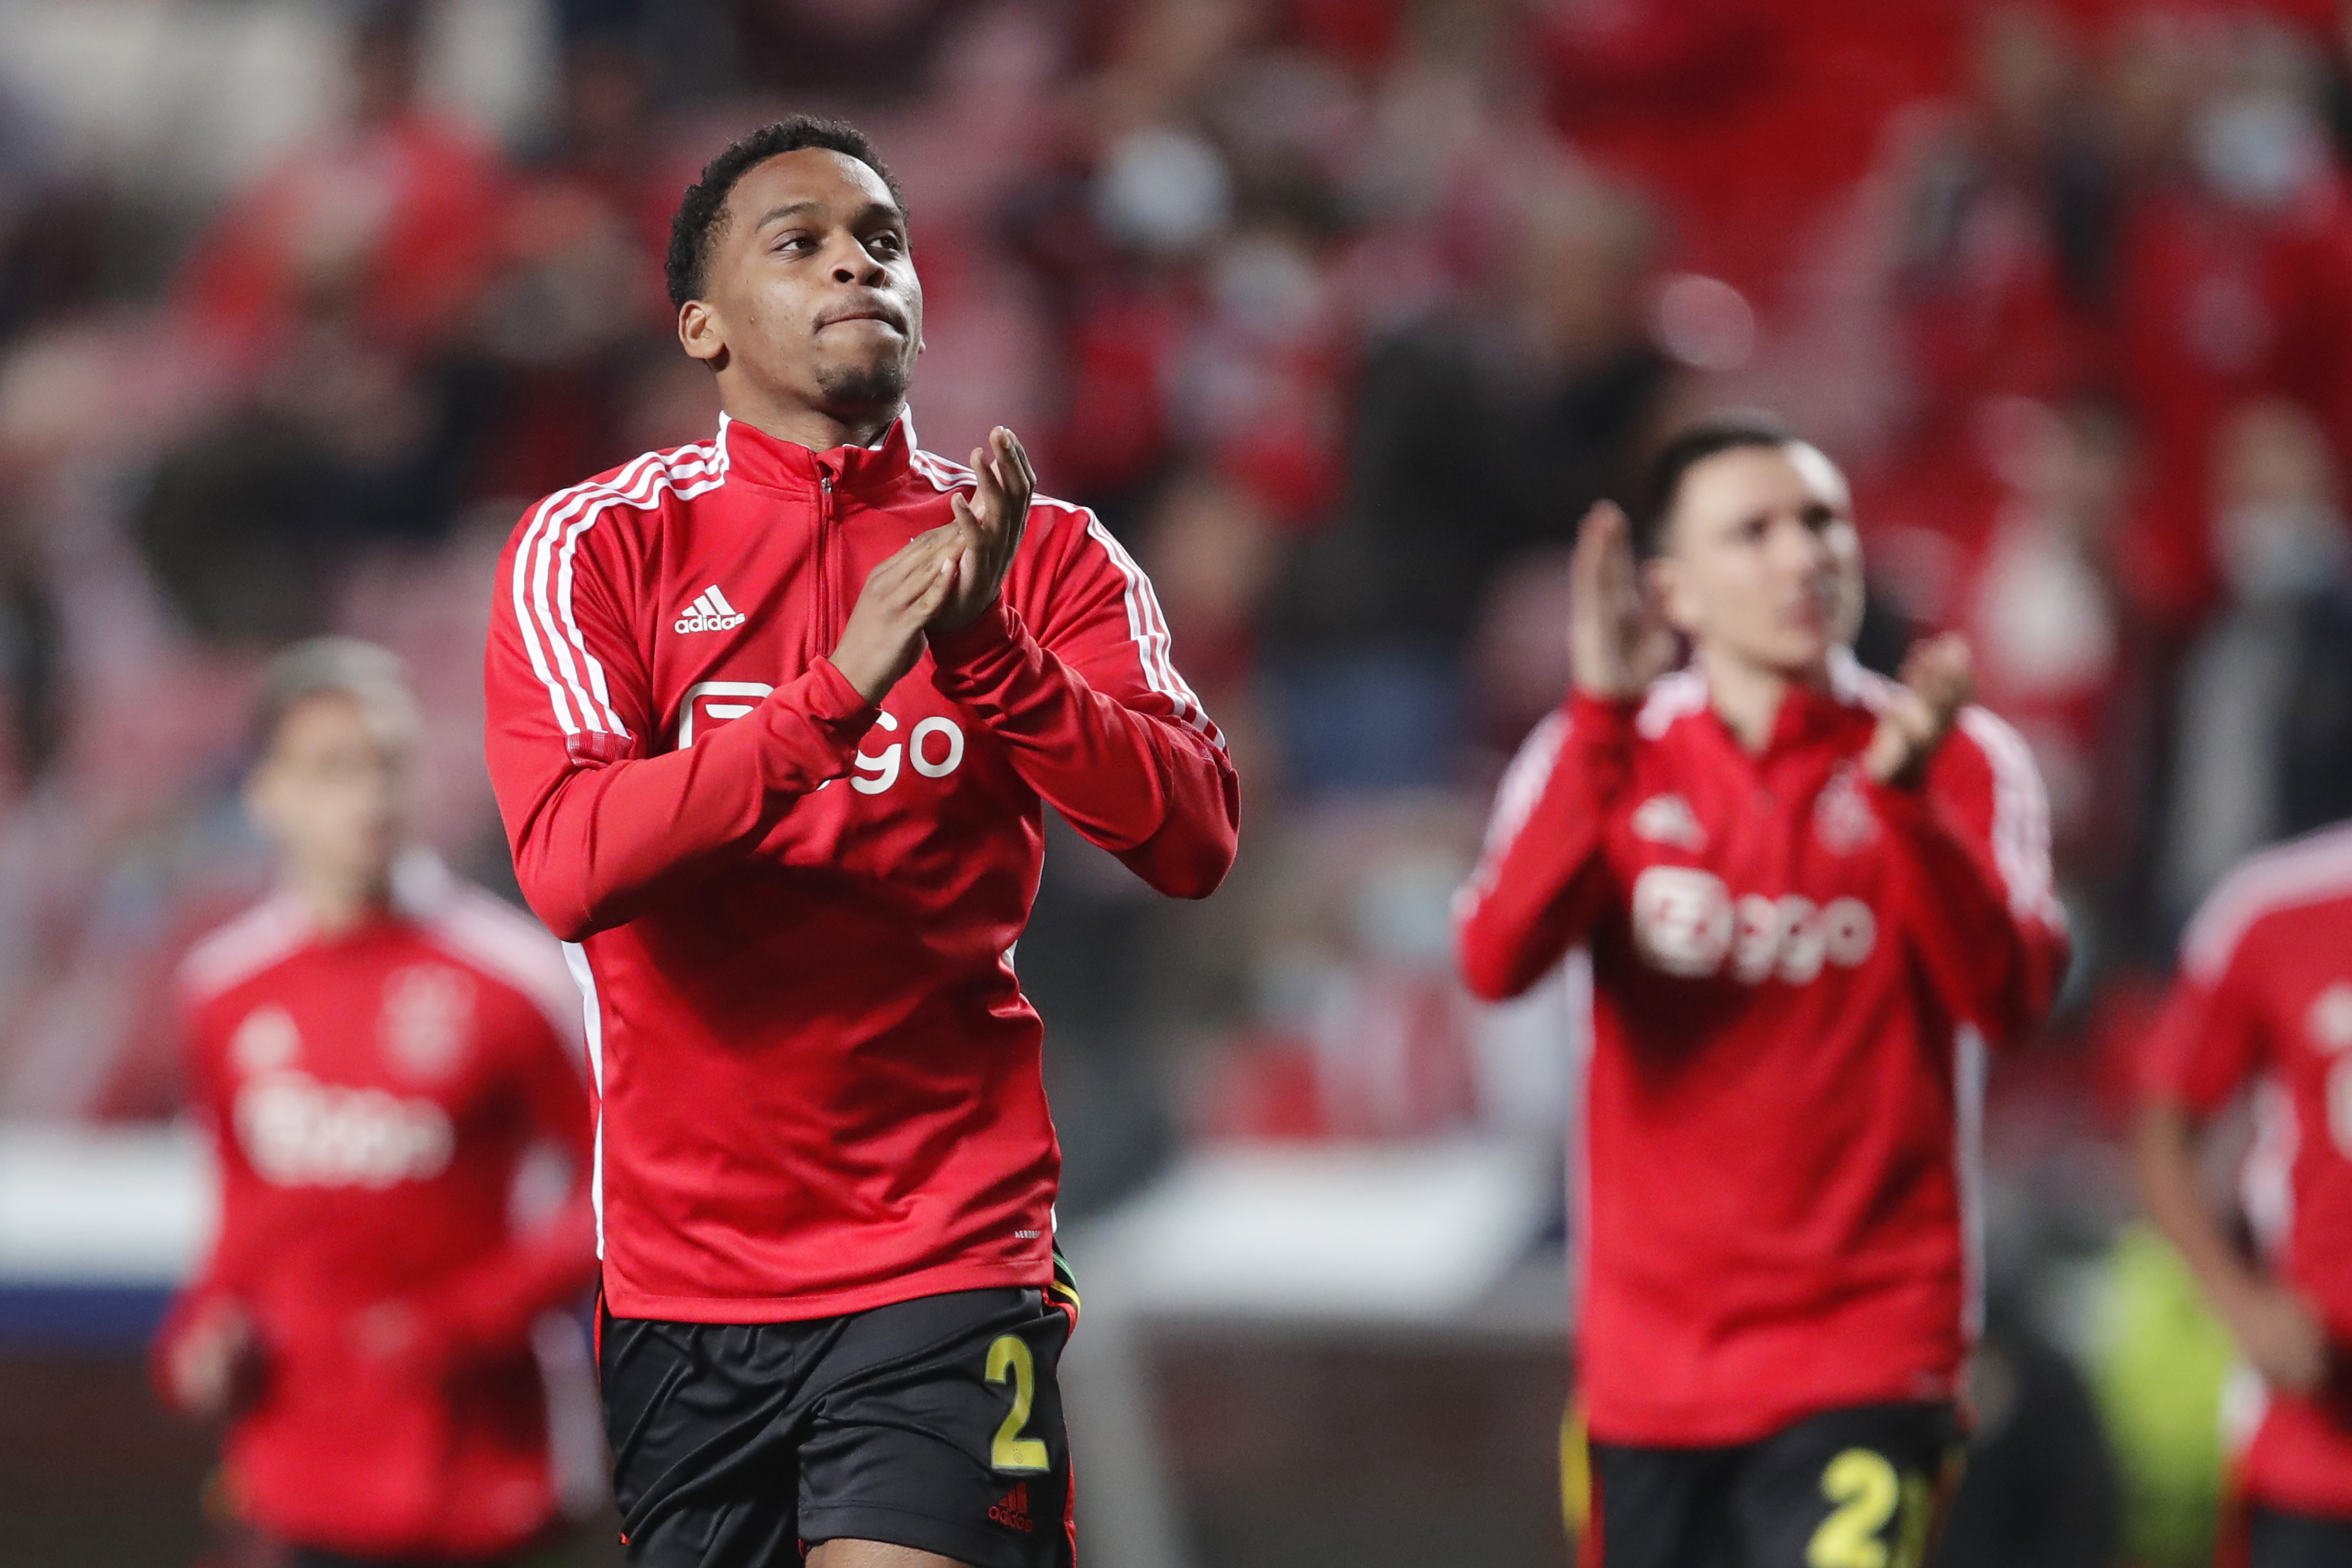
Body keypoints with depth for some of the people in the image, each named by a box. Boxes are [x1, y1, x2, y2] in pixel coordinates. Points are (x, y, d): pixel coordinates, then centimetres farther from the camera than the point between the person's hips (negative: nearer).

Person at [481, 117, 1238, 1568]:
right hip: (681, 1271, 1)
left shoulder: (1045, 555, 6)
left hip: (946, 1263, -1)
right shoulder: (598, 546, 1)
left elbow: (1195, 841, -8)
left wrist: (982, 648, -21)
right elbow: (568, 866, -14)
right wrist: (840, 687, -23)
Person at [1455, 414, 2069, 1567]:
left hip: (1865, 1360, -3)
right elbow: (1495, 961, -14)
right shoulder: (1607, 757, 5)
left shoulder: (1960, 762, 0)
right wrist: (1602, 719, -23)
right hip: (1649, 1363, 3)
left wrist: (1905, 797, -31)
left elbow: (2009, 996, -16)